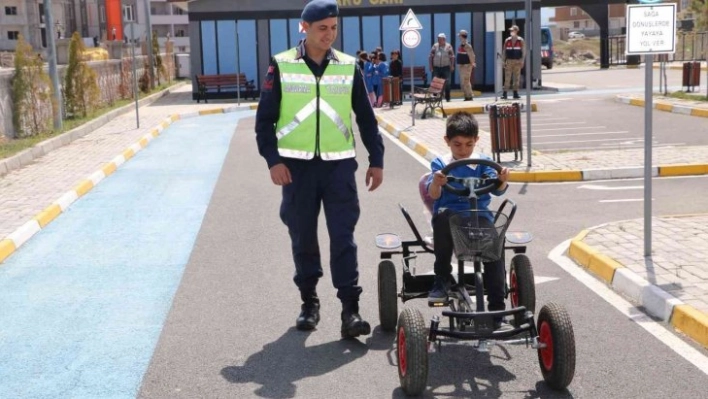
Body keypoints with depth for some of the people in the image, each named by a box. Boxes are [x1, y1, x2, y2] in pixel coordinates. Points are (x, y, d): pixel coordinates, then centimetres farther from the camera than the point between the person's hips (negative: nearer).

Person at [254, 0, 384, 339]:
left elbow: (366, 117, 11)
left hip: (339, 165, 1)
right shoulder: (282, 66, 0)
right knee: (303, 238, 8)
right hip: (297, 166, 0)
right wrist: (273, 159, -10)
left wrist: (376, 159, 7)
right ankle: (309, 302, 23)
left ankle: (350, 310, -2)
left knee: (343, 238, -4)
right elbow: (265, 118, 1)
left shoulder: (348, 66, 5)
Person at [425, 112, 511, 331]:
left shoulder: (483, 162, 14)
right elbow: (433, 194, -3)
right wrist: (436, 183, -26)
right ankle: (442, 277, -21)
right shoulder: (440, 164, 10)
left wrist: (502, 180, -22)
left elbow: (497, 189, 1)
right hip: (450, 215, -1)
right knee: (442, 215, -37)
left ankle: (496, 310, -15)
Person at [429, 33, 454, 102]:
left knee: (447, 83, -3)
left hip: (445, 68, -2)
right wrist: (431, 66, 1)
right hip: (436, 68, 2)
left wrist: (452, 66, -6)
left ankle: (447, 98, 6)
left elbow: (452, 57, 1)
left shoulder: (448, 46, 2)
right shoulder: (435, 46, 6)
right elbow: (431, 56, 7)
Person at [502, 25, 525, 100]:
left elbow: (523, 51, 1)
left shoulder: (521, 40, 2)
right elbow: (504, 51, 10)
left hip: (517, 61, -1)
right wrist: (503, 61, 3)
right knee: (507, 77, -5)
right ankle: (504, 93, -6)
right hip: (509, 61, 1)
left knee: (517, 78, 3)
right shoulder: (507, 40, 8)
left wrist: (522, 61, -7)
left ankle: (515, 93, 10)